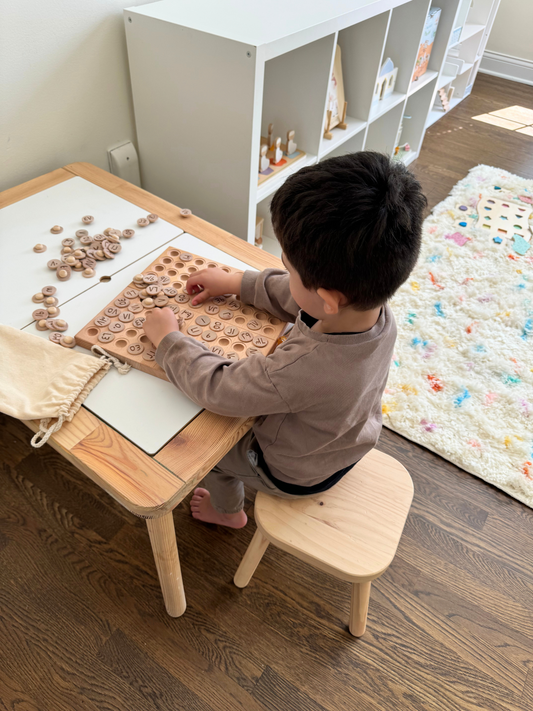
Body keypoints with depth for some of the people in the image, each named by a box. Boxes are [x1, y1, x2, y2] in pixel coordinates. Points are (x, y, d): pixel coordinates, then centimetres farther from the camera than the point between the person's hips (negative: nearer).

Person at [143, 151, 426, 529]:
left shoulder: (299, 370, -48)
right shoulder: (376, 308, -26)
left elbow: (216, 388, -32)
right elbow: (294, 296, -7)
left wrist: (168, 337, -18)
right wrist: (235, 282, -3)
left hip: (295, 474, -6)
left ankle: (228, 511, 50)